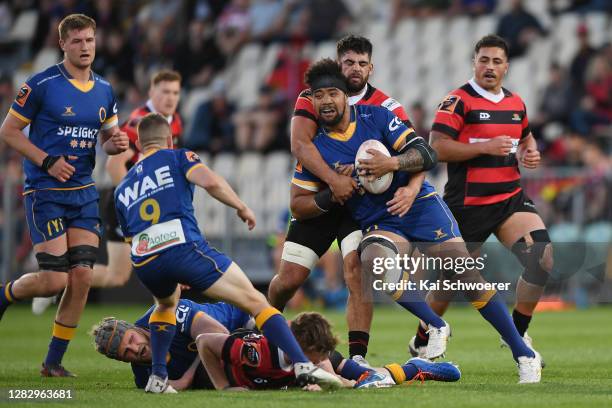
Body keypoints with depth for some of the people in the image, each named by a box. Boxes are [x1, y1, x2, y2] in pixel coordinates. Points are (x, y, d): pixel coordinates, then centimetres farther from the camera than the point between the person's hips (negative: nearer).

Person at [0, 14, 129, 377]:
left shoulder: (104, 91, 9)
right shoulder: (41, 85, -10)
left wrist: (117, 143, -4)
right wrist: (47, 161, -16)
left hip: (84, 193, 6)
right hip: (45, 193, -5)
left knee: (82, 276, -4)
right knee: (55, 280, -12)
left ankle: (54, 361, 8)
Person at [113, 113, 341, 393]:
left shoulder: (122, 190, 29)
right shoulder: (177, 158, 16)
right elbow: (211, 183, -5)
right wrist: (242, 207, 11)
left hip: (143, 263, 5)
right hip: (183, 246, -5)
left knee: (166, 304, 38)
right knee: (254, 301, 1)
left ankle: (157, 377, 22)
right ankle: (302, 365, -14)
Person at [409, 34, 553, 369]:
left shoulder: (516, 103, 11)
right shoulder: (459, 101, -10)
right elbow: (437, 147, -18)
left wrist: (530, 153, 6)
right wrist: (485, 147, -24)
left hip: (511, 199, 5)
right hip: (467, 202, -5)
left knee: (542, 256, -15)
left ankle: (517, 334, 1)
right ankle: (422, 343, 28)